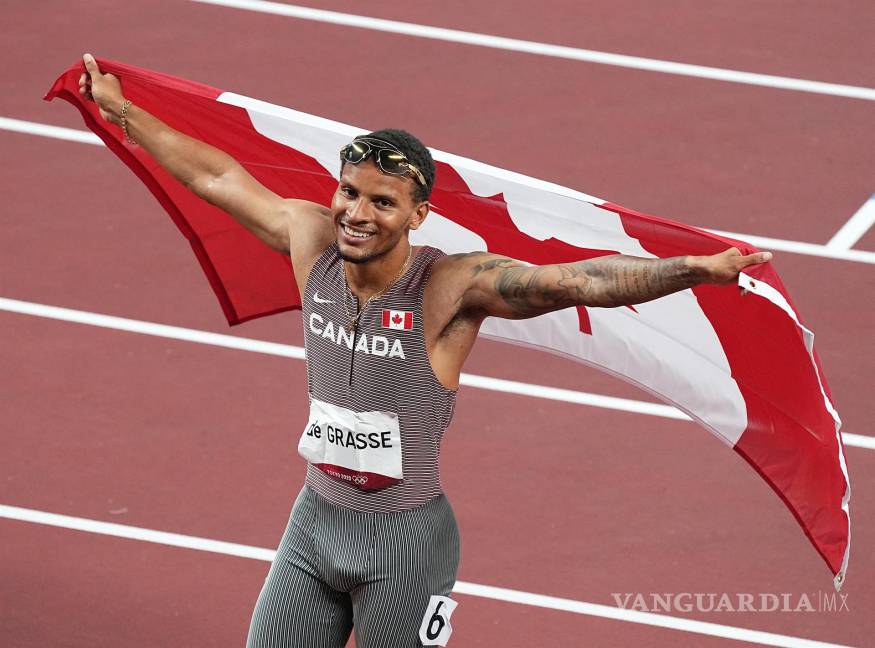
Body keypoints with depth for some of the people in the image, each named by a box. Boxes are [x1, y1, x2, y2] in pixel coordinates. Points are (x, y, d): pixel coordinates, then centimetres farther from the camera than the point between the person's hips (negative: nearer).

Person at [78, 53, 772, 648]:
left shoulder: (453, 287, -20)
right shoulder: (312, 241, -4)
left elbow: (581, 280, -32)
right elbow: (217, 176, 11)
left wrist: (698, 269, -45)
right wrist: (123, 111, 20)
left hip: (405, 538, -5)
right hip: (315, 517, 5)